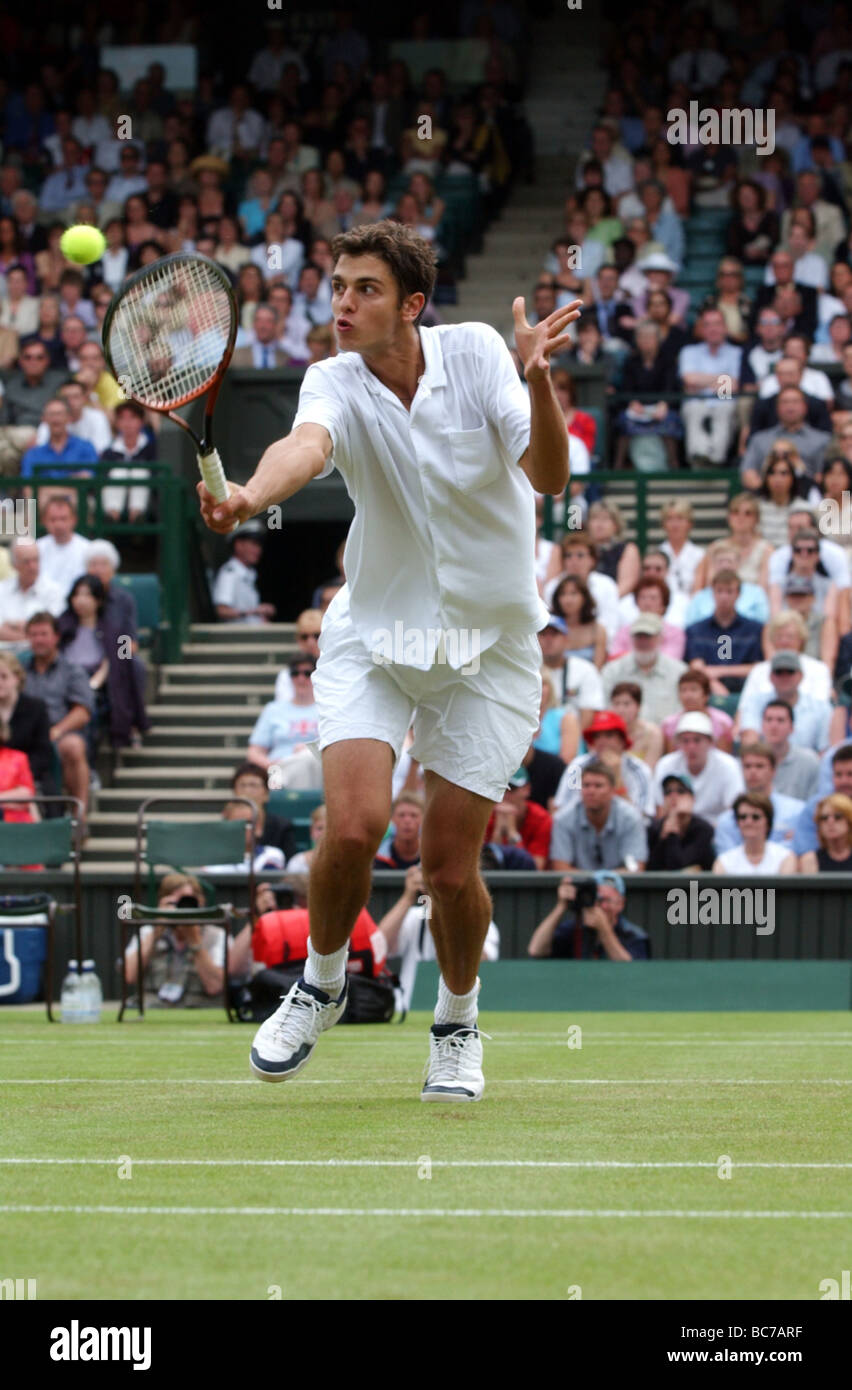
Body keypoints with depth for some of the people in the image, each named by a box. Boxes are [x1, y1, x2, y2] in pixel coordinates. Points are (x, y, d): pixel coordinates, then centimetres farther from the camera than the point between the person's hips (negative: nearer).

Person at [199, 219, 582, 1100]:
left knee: (450, 862, -2)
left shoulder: (474, 353, -12)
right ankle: (321, 984, 10)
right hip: (373, 633, 0)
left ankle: (458, 1021, 26)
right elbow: (305, 446, -36)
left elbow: (548, 478, -20)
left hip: (486, 642, 0)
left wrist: (538, 382, -38)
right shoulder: (335, 382, -13)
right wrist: (251, 495, -59)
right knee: (354, 824, -19)